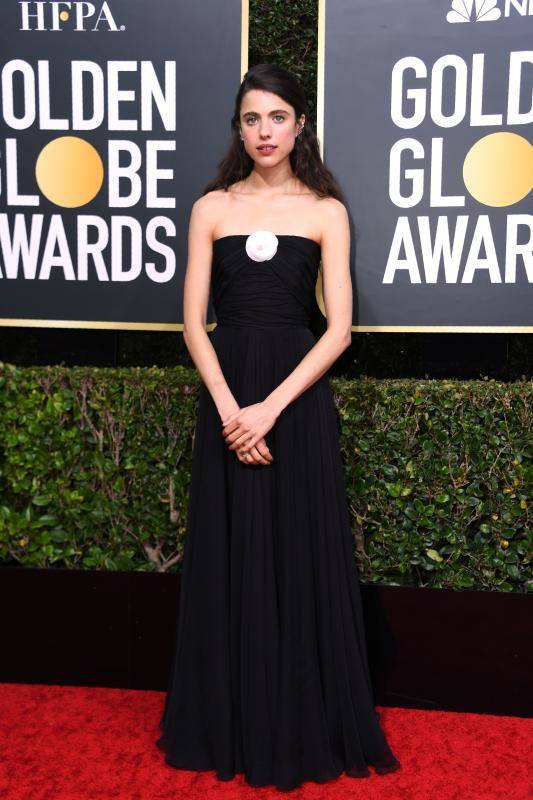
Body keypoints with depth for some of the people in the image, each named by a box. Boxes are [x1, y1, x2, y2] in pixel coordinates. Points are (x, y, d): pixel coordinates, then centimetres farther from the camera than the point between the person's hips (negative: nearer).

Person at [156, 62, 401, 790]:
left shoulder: (326, 210, 2)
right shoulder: (211, 207, 6)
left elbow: (339, 328, -5)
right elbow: (194, 321, 1)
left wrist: (271, 407, -14)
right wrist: (228, 407, -12)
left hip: (298, 393, -1)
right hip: (226, 393, 2)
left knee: (301, 557, 4)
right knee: (228, 559, 8)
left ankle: (304, 728, 23)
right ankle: (229, 727, 26)